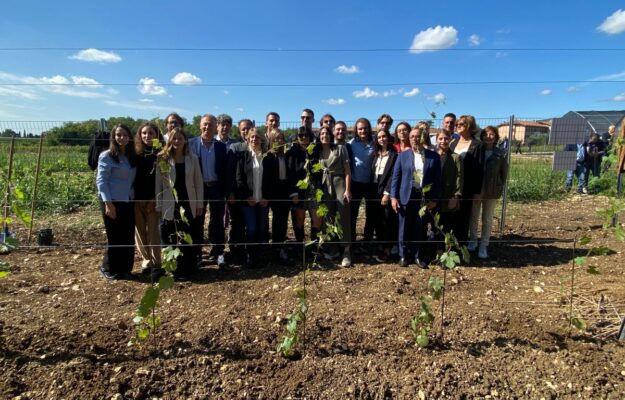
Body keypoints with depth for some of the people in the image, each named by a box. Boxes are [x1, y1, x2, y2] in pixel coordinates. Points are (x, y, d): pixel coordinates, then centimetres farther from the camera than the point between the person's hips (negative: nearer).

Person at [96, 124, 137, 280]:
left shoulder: (132, 156, 10)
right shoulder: (107, 156, -7)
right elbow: (101, 181, -10)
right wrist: (108, 203, -17)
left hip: (128, 201, 5)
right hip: (112, 202, -5)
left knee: (129, 237, 8)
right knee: (115, 237, 2)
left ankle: (125, 269, 22)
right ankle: (109, 269, 21)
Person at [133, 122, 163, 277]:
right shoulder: (136, 153, 7)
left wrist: (155, 198, -10)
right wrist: (133, 196, 0)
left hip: (153, 199, -3)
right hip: (137, 199, 3)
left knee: (153, 231, -3)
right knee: (140, 231, 6)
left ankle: (156, 263, 5)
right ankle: (146, 260, 18)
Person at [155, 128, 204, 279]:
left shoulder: (192, 158, 2)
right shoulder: (163, 159, 0)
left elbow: (199, 182, 4)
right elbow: (158, 183, 1)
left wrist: (200, 204, 0)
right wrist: (159, 206, -2)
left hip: (189, 204, 1)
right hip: (170, 205, -1)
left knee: (191, 238, 4)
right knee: (171, 239, 4)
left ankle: (188, 268, 18)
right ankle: (175, 269, 18)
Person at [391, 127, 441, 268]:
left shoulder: (434, 156, 3)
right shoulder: (403, 155, 5)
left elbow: (437, 179, 3)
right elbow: (395, 177, 2)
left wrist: (434, 198, -3)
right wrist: (394, 197, -5)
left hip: (424, 198, 0)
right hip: (406, 197, 0)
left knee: (419, 229, 7)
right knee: (405, 228, 6)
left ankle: (416, 256, 20)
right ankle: (404, 255, 19)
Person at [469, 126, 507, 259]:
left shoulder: (500, 154, -4)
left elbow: (504, 173, 3)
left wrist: (500, 188, -3)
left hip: (491, 191, -1)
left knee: (487, 219, 8)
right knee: (474, 216, 13)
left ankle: (483, 246, 16)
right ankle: (473, 240, 29)